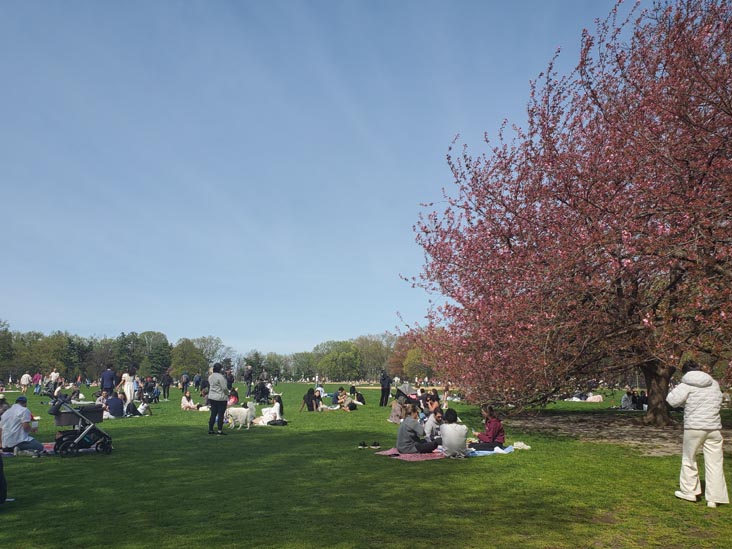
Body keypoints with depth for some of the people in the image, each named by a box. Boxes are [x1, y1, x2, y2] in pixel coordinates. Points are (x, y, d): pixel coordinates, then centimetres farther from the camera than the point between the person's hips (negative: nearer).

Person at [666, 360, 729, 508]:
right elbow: (719, 402, 19)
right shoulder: (714, 384, 7)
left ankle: (689, 491, 21)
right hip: (713, 427, 3)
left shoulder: (686, 386, -8)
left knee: (689, 459, 13)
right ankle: (714, 498, 6)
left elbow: (672, 401, -13)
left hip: (694, 427, -3)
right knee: (715, 463, 6)